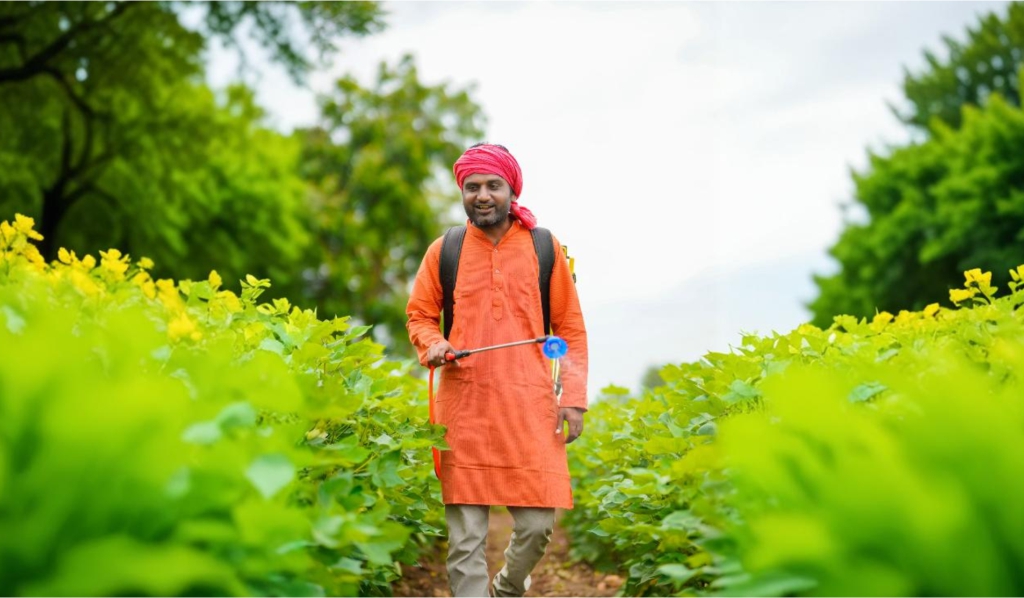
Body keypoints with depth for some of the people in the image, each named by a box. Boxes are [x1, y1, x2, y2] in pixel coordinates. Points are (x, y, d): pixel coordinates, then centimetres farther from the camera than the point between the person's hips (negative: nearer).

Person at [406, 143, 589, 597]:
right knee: (465, 534, -1)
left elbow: (570, 327, 8)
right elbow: (419, 315, 17)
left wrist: (573, 396, 2)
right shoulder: (443, 251, 5)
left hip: (529, 406, 0)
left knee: (538, 524, 2)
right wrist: (432, 346, -5)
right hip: (464, 406, 0)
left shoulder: (544, 247, 5)